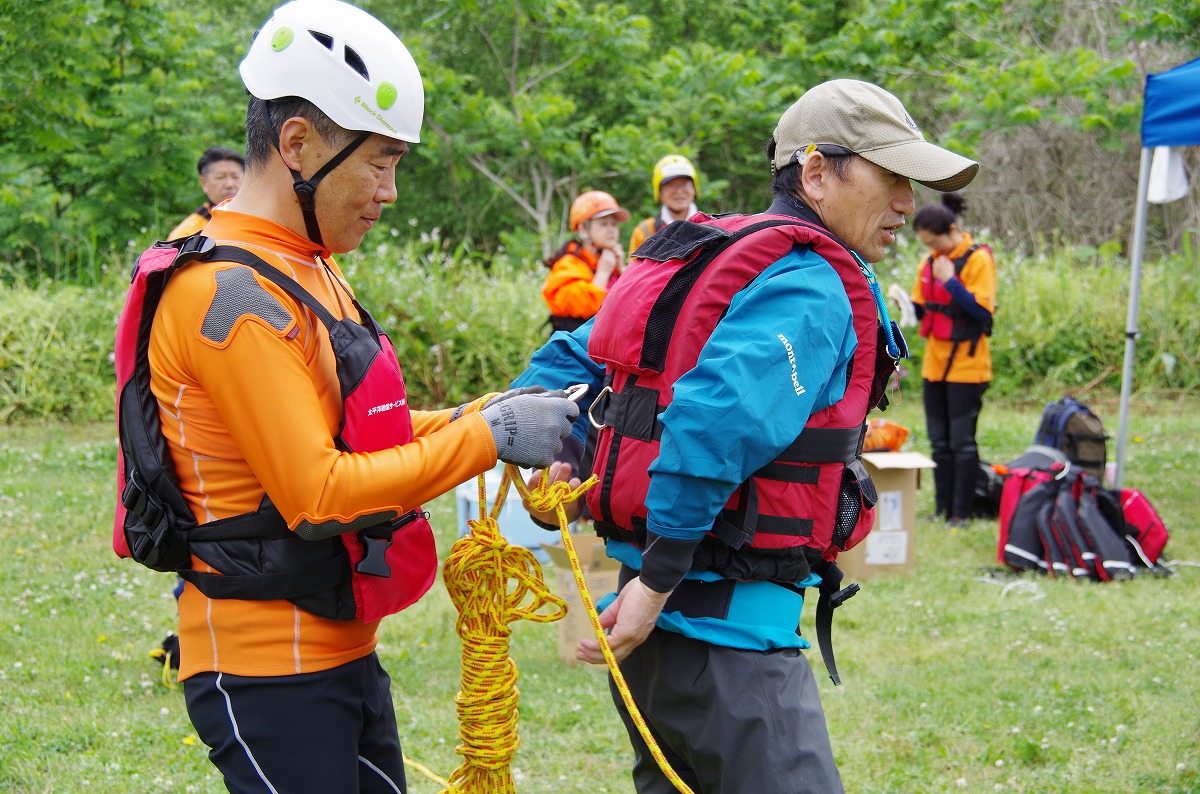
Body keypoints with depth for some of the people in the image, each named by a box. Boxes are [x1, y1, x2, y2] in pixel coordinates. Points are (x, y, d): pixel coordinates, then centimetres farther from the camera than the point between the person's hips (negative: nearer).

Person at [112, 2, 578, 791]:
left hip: (340, 649, 10)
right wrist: (487, 438, -17)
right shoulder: (232, 294, -19)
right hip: (267, 667, -10)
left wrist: (479, 413, 5)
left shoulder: (306, 270, 13)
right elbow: (318, 494, -23)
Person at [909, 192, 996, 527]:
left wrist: (951, 281, -22)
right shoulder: (930, 262, 11)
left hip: (966, 366, -7)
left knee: (962, 442, -5)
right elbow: (921, 308, 19)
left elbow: (983, 311, -18)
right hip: (935, 365, 7)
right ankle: (942, 509, 15)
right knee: (939, 442, 9)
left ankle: (962, 513, -1)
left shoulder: (978, 260, -10)